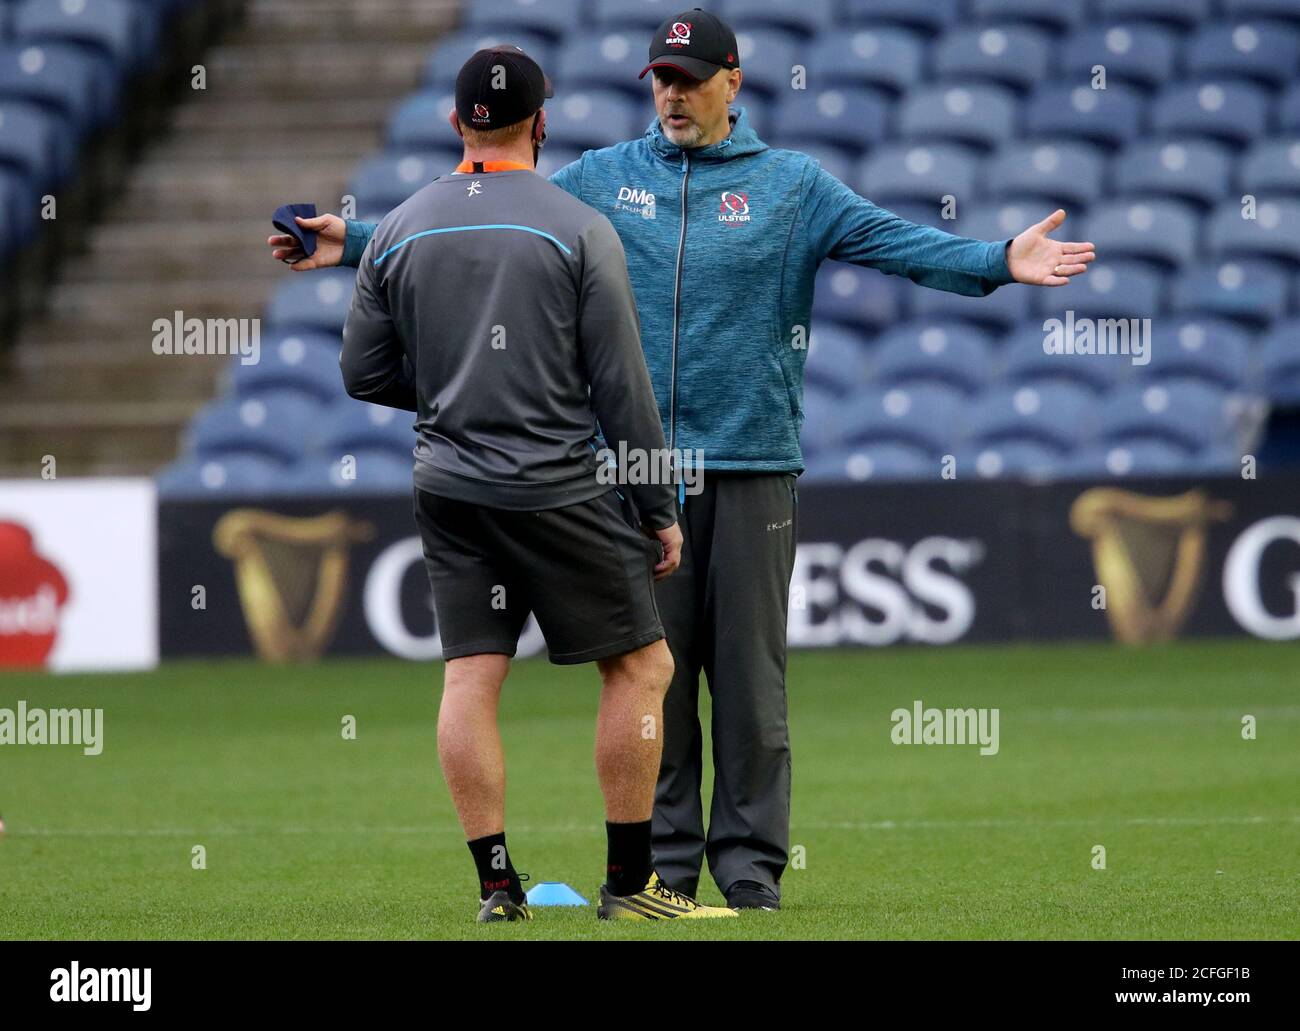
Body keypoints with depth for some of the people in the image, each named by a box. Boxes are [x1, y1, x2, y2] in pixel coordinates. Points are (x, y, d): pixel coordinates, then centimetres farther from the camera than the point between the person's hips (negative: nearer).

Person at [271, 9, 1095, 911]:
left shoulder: (794, 186, 4)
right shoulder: (601, 180, 9)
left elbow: (896, 241, -6)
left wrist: (999, 263, -22)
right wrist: (357, 243, 2)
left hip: (753, 469, -2)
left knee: (749, 674, 0)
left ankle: (751, 863, 7)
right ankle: (662, 862, 11)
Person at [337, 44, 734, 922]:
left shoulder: (398, 232, 5)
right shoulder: (580, 229, -7)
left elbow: (363, 373, 10)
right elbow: (622, 386, -6)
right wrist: (660, 509, 1)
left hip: (449, 485, 5)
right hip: (558, 488, -5)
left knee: (471, 676, 5)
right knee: (640, 666, 4)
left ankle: (496, 883, 3)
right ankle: (629, 883, 3)